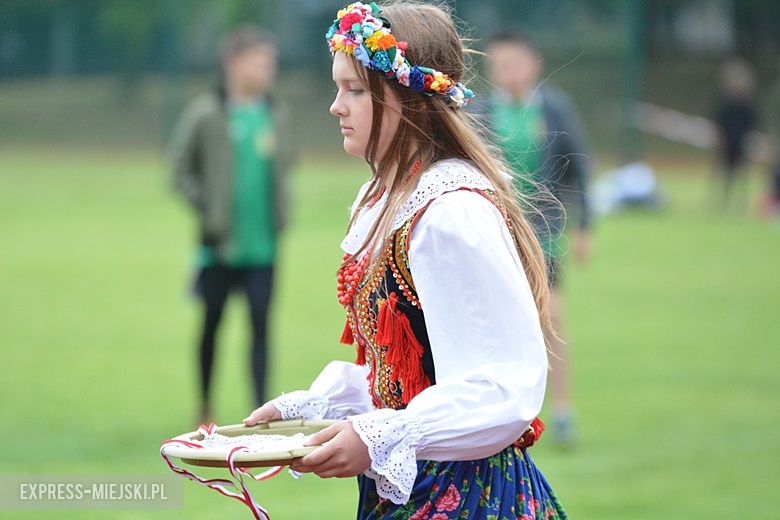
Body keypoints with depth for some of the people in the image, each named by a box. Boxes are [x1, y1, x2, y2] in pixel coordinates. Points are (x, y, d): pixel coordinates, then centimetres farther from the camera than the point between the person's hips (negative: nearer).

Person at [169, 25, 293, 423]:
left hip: (262, 243, 3)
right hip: (220, 242, -3)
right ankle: (205, 410, 24)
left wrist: (279, 214, 9)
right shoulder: (206, 114, -7)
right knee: (211, 323, 10)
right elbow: (180, 169, -3)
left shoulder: (275, 114, 7)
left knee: (261, 325, -2)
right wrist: (206, 209, -9)